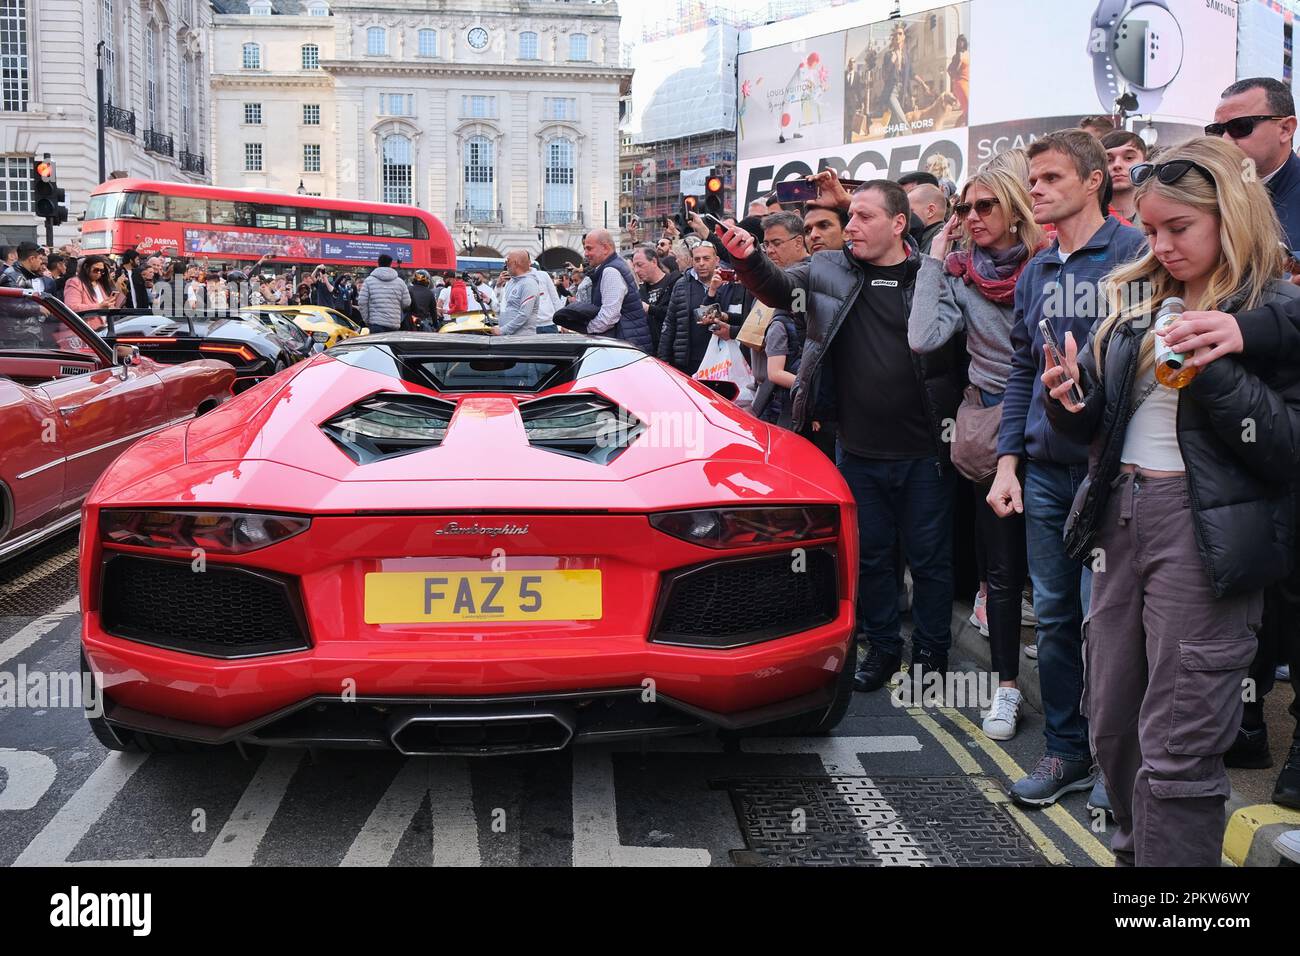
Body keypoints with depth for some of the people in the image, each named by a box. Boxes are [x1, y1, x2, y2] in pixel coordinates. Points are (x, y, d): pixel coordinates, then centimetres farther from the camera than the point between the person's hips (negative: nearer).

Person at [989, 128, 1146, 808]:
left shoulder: (1135, 253, -6)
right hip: (1045, 469, 6)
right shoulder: (1035, 272, 15)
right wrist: (1008, 461, 10)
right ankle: (1066, 749, 23)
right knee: (1054, 616, 10)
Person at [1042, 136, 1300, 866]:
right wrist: (1073, 402, -5)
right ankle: (1136, 850, 35)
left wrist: (1210, 370, -22)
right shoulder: (1136, 300, 13)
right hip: (1122, 517, 7)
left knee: (1179, 748, -4)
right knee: (1114, 725, 15)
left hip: (1206, 531, -6)